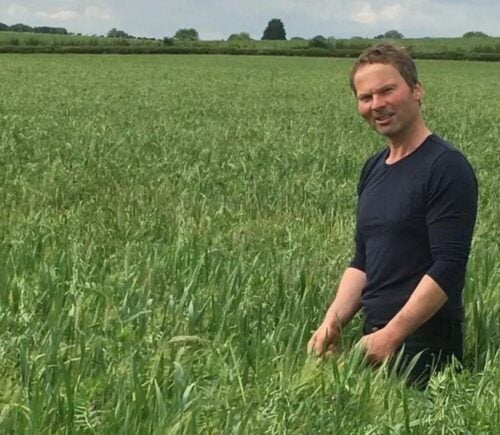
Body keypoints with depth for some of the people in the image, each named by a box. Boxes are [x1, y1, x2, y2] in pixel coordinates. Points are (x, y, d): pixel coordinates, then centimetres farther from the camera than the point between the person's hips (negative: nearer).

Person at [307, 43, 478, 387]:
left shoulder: (446, 168, -12)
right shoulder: (373, 170, 13)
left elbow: (448, 268, -18)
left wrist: (391, 335, -20)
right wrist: (333, 321, 3)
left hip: (425, 343, -7)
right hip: (376, 336, 7)